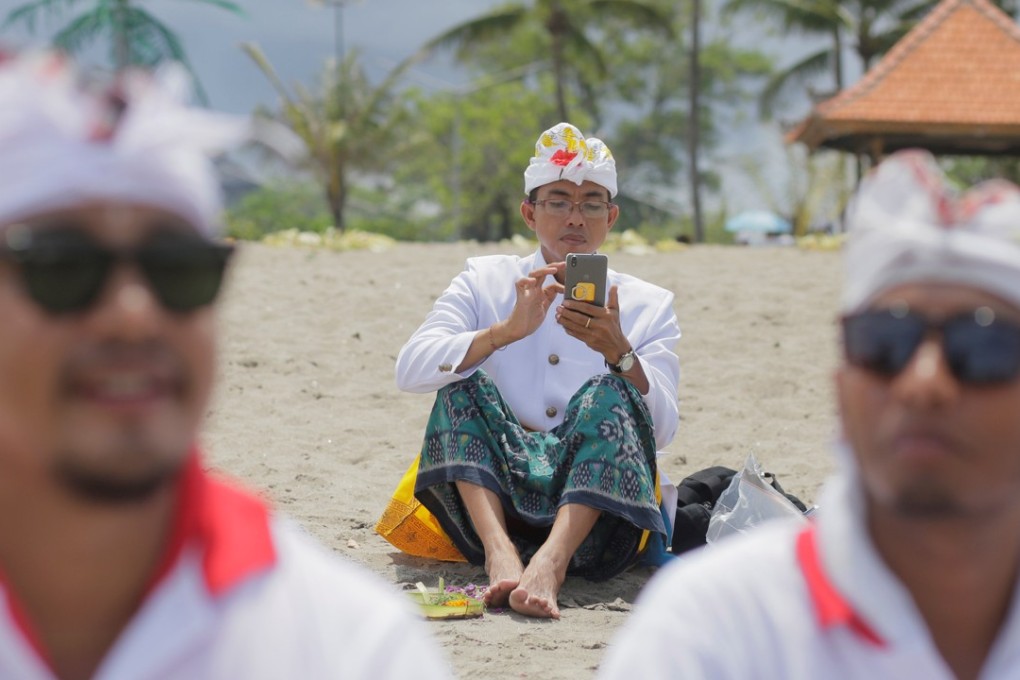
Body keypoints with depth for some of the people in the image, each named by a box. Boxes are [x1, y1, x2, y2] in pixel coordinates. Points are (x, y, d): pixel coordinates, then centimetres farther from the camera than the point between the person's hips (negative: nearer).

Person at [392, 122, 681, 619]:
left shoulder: (648, 306, 13)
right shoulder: (485, 280, 14)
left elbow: (661, 428, -2)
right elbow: (411, 369, -4)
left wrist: (618, 350, -20)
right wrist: (508, 330, -18)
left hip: (595, 512, -1)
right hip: (491, 491, 1)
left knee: (607, 393, -24)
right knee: (463, 380, -18)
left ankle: (552, 559, -47)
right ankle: (499, 550, -40)